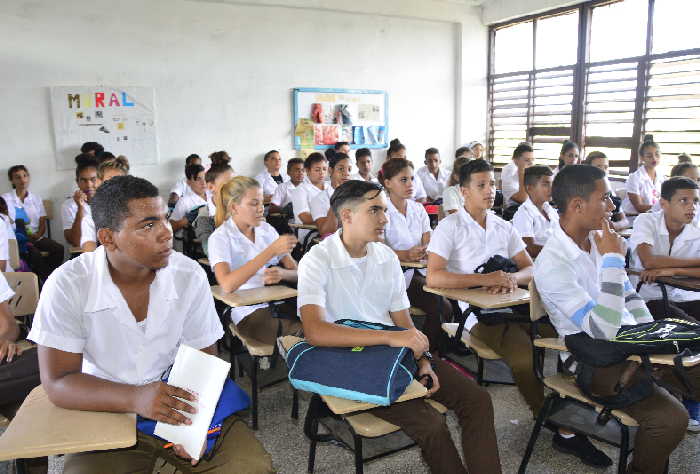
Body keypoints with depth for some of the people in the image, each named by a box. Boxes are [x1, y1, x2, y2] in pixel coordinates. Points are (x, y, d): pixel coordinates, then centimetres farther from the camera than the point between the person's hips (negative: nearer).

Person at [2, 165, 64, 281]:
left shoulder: (36, 199, 16)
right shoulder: (6, 199, 6)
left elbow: (43, 223, 12)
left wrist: (38, 235, -10)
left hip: (36, 237, 3)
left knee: (58, 249, -25)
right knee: (35, 253, -34)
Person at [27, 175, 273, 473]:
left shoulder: (190, 275, -9)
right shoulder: (67, 286, -14)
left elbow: (205, 359, -2)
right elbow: (58, 384, -15)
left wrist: (196, 416, -23)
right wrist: (135, 399, -33)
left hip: (184, 409, 1)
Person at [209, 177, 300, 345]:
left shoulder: (267, 229, 12)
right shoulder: (220, 238, -4)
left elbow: (296, 273, 9)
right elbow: (227, 285, -23)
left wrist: (282, 273, -16)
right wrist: (271, 251, -26)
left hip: (280, 303, 6)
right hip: (249, 312, -6)